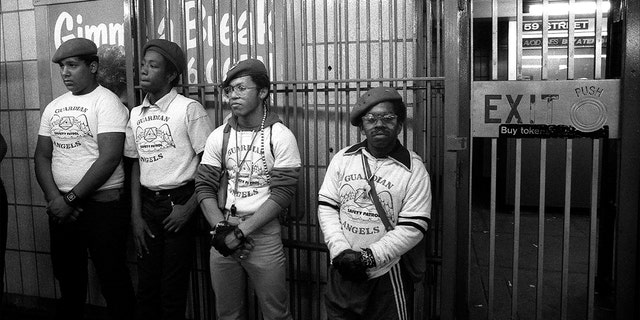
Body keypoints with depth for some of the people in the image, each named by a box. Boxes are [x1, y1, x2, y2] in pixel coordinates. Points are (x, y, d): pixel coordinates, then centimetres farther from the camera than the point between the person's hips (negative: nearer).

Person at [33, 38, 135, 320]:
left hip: (102, 204, -6)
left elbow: (109, 157, -17)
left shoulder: (107, 102, -9)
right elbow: (42, 156, 10)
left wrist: (71, 198, -15)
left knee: (112, 279, 2)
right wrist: (55, 198, -6)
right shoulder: (54, 107, 12)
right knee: (67, 277, 18)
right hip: (61, 208, 7)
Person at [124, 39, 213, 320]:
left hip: (178, 202, -5)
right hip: (148, 204, 5)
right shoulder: (136, 114, 10)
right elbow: (136, 165, 12)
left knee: (172, 288, 3)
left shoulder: (189, 109, -8)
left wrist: (189, 208, -13)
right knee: (146, 285, 12)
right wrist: (136, 215, 6)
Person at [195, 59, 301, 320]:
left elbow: (281, 194, -13)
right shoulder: (218, 136, 6)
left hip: (263, 233, -4)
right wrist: (220, 226, -11)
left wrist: (241, 231, -17)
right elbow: (205, 187, 4)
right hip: (223, 234, 4)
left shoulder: (280, 137, -7)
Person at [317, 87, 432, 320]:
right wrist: (340, 251, -12)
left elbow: (412, 228, -11)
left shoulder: (413, 169, -7)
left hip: (386, 276, -3)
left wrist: (369, 256, -16)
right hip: (341, 273, 3)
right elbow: (326, 207, 0)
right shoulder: (342, 159, 1)